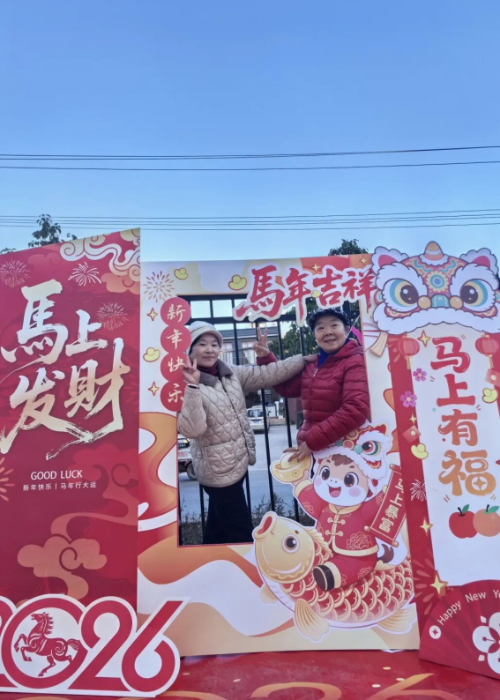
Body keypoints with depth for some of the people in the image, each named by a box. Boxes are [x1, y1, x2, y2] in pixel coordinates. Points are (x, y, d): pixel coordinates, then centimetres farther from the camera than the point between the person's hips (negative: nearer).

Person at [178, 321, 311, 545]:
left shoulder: (231, 373, 2)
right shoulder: (184, 384, -17)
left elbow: (266, 375, 1)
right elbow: (192, 430, -29)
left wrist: (304, 359, -3)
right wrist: (193, 387, -36)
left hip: (236, 463, 7)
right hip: (218, 469, -7)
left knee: (219, 527, 23)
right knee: (240, 531, 3)